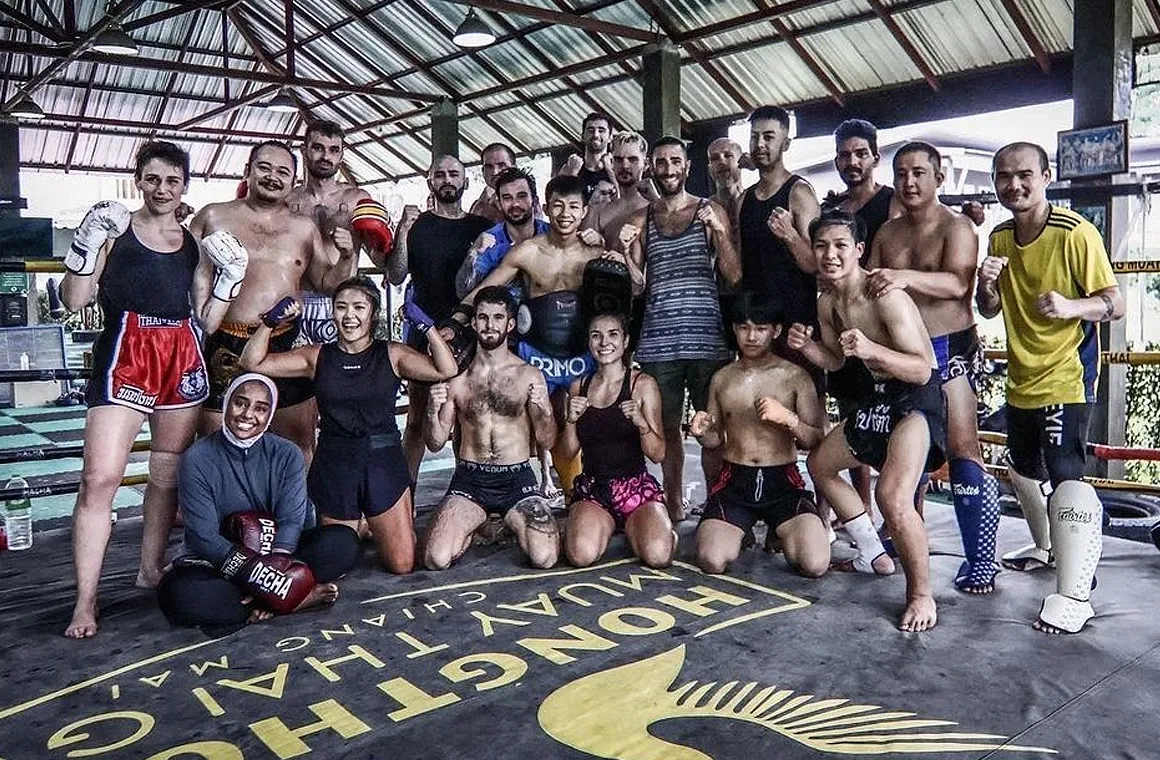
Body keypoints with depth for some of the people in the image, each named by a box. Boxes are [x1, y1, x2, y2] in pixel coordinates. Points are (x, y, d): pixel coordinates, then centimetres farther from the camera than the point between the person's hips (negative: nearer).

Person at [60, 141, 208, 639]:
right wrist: (88, 245, -14)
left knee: (168, 474, 10)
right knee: (100, 476, -11)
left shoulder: (193, 241, 13)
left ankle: (150, 570, 25)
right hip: (125, 356, -4)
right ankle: (85, 601, -4)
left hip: (183, 358, 4)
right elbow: (74, 301, -3)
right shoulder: (114, 228, 3)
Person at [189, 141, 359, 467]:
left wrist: (347, 256, -1)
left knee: (300, 451, 6)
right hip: (226, 350, -1)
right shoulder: (213, 217, 9)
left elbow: (328, 283, 17)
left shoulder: (305, 228, 14)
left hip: (288, 347, 2)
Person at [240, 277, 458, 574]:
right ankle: (357, 528, 42)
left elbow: (446, 371, -12)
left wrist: (425, 325, -19)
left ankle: (374, 526, 34)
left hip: (384, 460, -1)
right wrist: (271, 321, -9)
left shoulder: (391, 355, 0)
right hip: (334, 465, 1)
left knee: (403, 564, 3)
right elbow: (253, 362, 3)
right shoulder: (317, 357, 4)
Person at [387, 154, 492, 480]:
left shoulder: (482, 227, 13)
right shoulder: (417, 225, 7)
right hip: (425, 331, -2)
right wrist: (403, 231, -14)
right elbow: (395, 277, -2)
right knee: (417, 418, 0)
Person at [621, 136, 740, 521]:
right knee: (667, 427, 7)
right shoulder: (640, 219, 11)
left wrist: (719, 232, -13)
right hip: (658, 341, 2)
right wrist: (625, 248, -8)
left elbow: (734, 276, 0)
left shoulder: (711, 212, 7)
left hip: (707, 340, -1)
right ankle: (674, 505, 19)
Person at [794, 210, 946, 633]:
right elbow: (835, 362, 14)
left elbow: (923, 370, -26)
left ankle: (922, 594, -6)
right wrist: (806, 346, -6)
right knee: (820, 464, 22)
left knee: (893, 495, -30)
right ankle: (875, 556, 36)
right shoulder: (826, 303, 2)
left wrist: (871, 349, -40)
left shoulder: (886, 297, -24)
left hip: (917, 398, -10)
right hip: (880, 396, 10)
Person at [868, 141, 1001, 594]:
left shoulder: (956, 227, -5)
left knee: (962, 450, -10)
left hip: (949, 349, -5)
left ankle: (980, 562, -4)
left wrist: (906, 277, -36)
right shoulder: (887, 233, 13)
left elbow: (957, 284, -22)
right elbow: (868, 288, 11)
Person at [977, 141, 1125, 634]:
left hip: (1066, 377, -8)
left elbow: (1114, 303, -13)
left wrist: (1069, 306, -33)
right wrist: (986, 284, -11)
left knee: (1065, 475, -19)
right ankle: (1046, 548, 45)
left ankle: (1074, 595, -15)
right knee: (1024, 469, 21)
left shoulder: (1075, 233, -14)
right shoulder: (1000, 238, 6)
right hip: (1021, 379, 8)